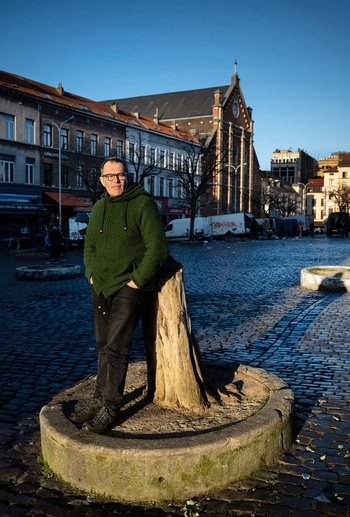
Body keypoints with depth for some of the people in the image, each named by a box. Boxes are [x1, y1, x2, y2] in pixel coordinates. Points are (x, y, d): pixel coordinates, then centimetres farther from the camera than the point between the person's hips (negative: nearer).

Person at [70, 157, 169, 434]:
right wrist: (91, 274, 8)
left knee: (116, 347, -8)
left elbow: (158, 248, -13)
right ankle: (100, 398, 23)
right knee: (104, 346, 13)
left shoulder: (144, 204, -8)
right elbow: (89, 246, 22)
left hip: (128, 287, -6)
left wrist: (136, 280, -14)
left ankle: (111, 408, 1)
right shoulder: (99, 207, 13)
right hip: (100, 287, 7)